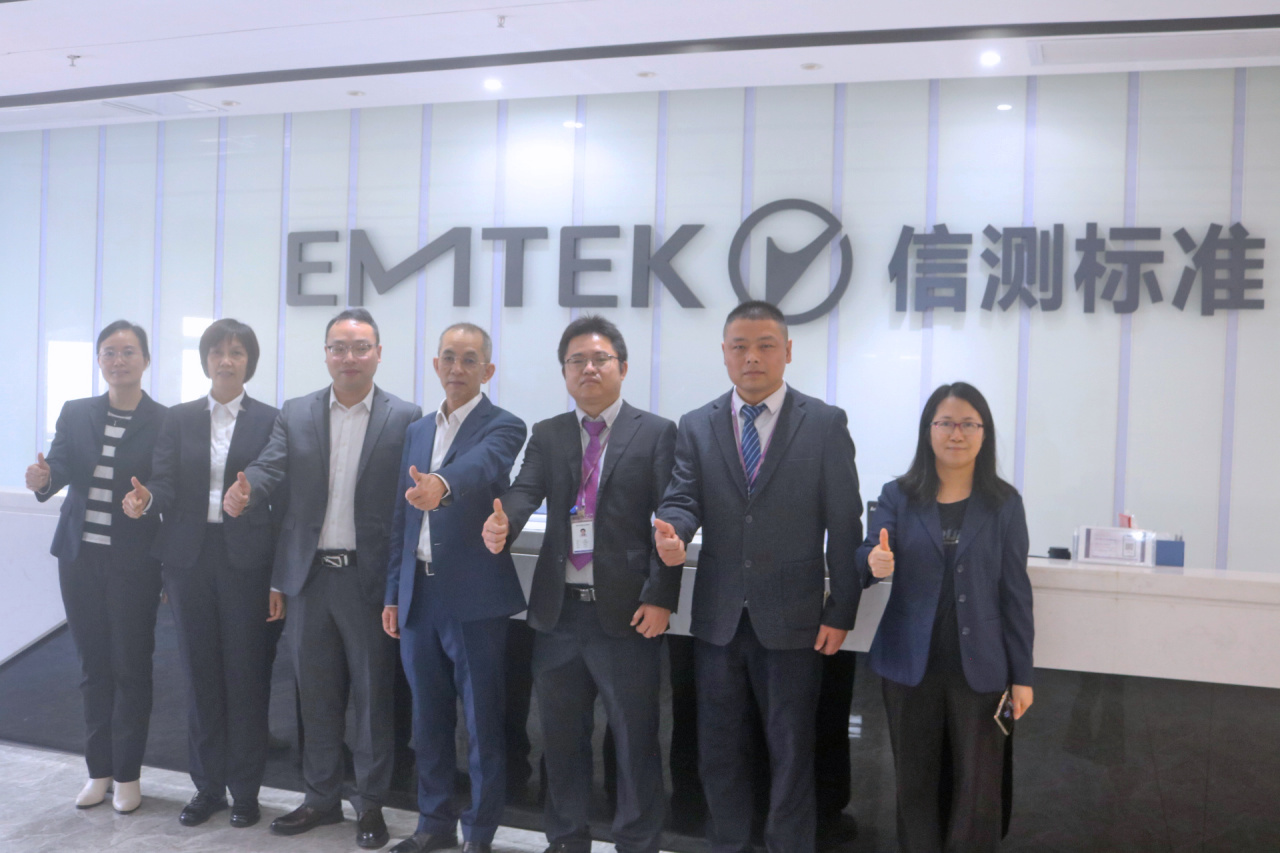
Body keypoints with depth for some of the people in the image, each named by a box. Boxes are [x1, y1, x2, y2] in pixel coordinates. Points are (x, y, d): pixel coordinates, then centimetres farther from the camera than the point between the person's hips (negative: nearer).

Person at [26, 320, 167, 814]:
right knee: (93, 665, 12)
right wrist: (43, 479, -27)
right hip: (81, 557, 4)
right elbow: (60, 469, -6)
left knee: (131, 667, 5)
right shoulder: (75, 414, 5)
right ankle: (99, 770, 26)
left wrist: (161, 535, -18)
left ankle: (127, 775, 19)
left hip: (134, 563, -3)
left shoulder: (164, 422, -6)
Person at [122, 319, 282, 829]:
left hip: (246, 561, -2)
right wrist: (146, 501, -23)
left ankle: (245, 791, 18)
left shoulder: (270, 421, 0)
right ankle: (207, 786, 25)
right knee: (200, 674, 10)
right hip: (189, 559, 3)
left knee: (246, 676, 3)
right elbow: (165, 488, 2)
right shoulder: (179, 420, 9)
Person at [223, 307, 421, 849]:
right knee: (316, 693, 15)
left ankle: (370, 804, 24)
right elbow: (270, 469, -4)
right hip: (309, 576, 4)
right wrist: (241, 493, -28)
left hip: (370, 578, -3)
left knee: (372, 694, 7)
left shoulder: (405, 418, -3)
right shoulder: (295, 414, 7)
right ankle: (321, 797, 32)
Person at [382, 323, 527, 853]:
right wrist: (393, 594, 12)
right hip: (418, 596, 6)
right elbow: (402, 520, 16)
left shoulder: (503, 427, -4)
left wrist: (441, 484, -49)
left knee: (483, 723, 3)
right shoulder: (417, 431, 14)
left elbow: (481, 464, -29)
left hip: (475, 599, -5)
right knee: (428, 720, 15)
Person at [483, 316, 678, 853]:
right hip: (559, 609, 4)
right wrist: (503, 524, -29)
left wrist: (660, 598, -14)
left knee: (635, 738, 5)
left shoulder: (657, 433, -1)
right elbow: (526, 490, -6)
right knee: (561, 734, 15)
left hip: (627, 610, -4)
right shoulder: (546, 435, 10)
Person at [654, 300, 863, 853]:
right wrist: (672, 533, -27)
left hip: (792, 620, -3)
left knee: (791, 751, 11)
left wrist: (841, 611, -5)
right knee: (718, 750, 15)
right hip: (717, 617, 3)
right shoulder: (696, 426, 5)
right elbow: (683, 499, -3)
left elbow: (844, 525, -3)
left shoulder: (825, 424, -3)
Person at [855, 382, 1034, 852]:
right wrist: (874, 563, -31)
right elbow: (866, 556, -6)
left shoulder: (1004, 503, 1)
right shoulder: (898, 495, 2)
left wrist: (1021, 674, 0)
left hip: (978, 668, 0)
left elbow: (1015, 591, 2)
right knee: (916, 784, 11)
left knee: (977, 792, 6)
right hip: (910, 664, 1)